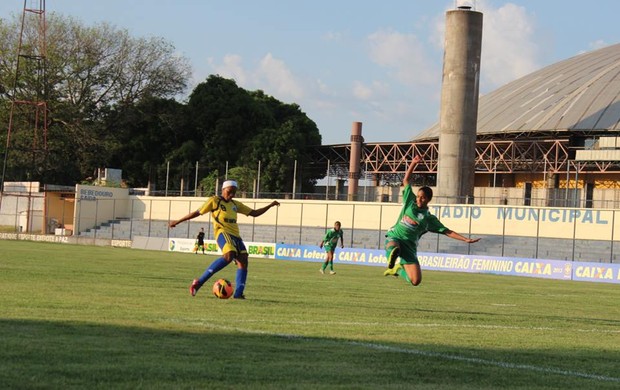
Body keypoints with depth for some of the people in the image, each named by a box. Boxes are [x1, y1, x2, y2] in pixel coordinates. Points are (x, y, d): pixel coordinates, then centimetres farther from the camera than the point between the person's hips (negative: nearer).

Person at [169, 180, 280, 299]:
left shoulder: (235, 204, 23)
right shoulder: (214, 201, 5)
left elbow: (254, 213, 26)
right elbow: (197, 213, 8)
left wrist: (270, 206, 16)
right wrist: (177, 222, 10)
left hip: (235, 235, 8)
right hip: (222, 232, -7)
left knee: (243, 261, -10)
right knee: (229, 255, -32)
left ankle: (238, 293, -11)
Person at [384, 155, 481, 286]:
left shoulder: (429, 218, 8)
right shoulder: (410, 202, 9)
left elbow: (447, 231, 9)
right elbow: (406, 180, 14)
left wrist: (466, 239, 1)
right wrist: (413, 163, 6)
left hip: (409, 245, 2)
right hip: (394, 237, -2)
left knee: (416, 281, -6)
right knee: (393, 246, -45)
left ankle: (398, 269, 19)